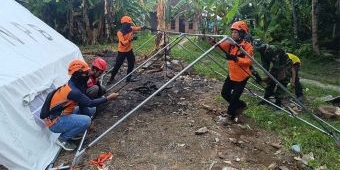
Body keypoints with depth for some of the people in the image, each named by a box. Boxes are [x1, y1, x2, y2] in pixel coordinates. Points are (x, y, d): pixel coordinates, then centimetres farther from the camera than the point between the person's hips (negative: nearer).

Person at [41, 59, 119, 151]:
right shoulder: (72, 91, -30)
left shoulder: (75, 85, -2)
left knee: (92, 109, 4)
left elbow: (83, 104, 0)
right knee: (86, 120, -28)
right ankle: (62, 139, -6)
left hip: (63, 114, 9)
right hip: (55, 122, -9)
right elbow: (90, 103, -24)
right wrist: (108, 98, -18)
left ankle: (70, 131, 10)